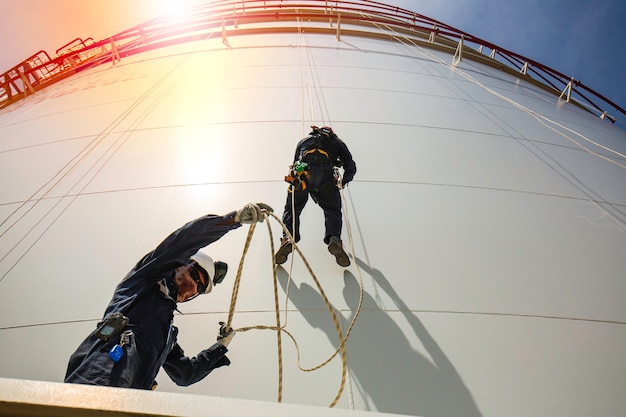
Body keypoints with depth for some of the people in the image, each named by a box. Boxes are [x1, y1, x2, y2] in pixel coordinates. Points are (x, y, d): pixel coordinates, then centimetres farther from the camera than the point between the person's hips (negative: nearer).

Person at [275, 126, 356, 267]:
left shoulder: (303, 141, 37)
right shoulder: (338, 142, 32)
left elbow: (295, 165, 33)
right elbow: (351, 168, 24)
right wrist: (342, 183, 36)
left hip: (302, 175, 1)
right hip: (326, 177, -1)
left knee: (291, 209, 14)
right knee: (332, 211, 12)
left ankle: (287, 239, -9)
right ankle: (334, 239, -14)